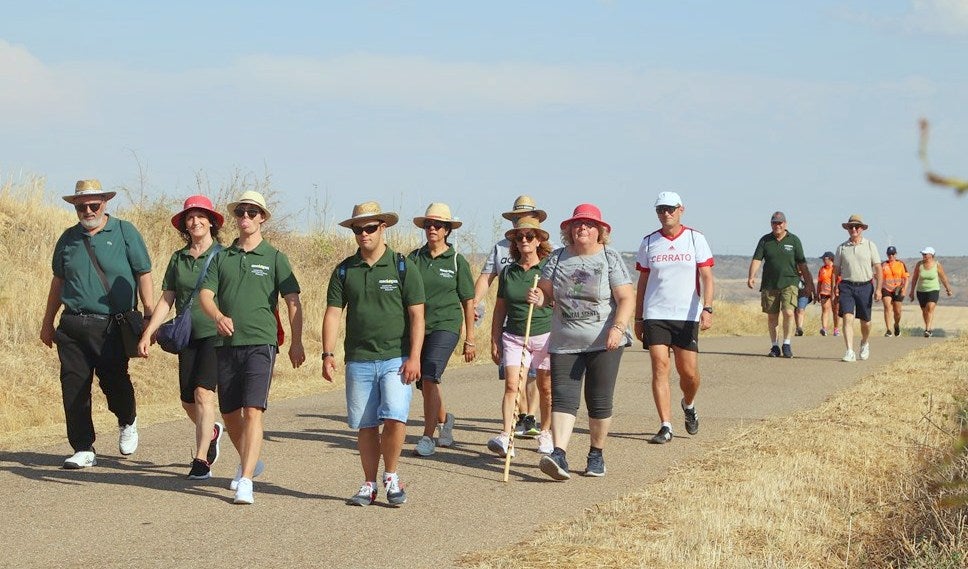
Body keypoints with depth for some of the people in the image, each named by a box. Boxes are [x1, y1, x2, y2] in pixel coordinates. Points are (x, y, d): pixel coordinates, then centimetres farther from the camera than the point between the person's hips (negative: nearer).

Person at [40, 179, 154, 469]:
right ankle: (84, 450, 7)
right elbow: (58, 280, 23)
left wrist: (150, 317, -5)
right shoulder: (69, 238, 13)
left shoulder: (125, 232, 2)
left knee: (114, 382, -2)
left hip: (112, 326, -4)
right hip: (72, 326, 4)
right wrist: (47, 322, 24)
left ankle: (128, 422, 31)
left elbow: (144, 275, 1)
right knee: (73, 388, -1)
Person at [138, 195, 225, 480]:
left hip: (215, 335, -5)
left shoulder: (223, 255, -1)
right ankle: (211, 432, 39)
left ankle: (201, 460, -12)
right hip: (188, 336, 5)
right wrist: (148, 333, 5)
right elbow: (166, 300, 12)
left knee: (203, 392, -16)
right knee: (188, 400, 8)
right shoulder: (178, 258, 11)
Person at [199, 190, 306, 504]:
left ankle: (245, 481, -20)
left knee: (253, 411, -15)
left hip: (261, 342, -4)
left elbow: (293, 301, 3)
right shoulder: (222, 257, 12)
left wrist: (296, 342, -2)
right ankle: (249, 462, 38)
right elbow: (205, 293, 3)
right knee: (229, 413, 13)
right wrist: (218, 316, -18)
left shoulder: (274, 257, 4)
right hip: (226, 343, 4)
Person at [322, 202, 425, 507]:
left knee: (395, 418, -15)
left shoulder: (403, 267, 1)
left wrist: (414, 357, -10)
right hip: (358, 360, 3)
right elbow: (333, 313, 7)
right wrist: (328, 354, -4)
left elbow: (416, 315, -2)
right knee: (365, 425, 5)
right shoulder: (344, 270, 8)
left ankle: (391, 476, 5)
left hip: (396, 358, -3)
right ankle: (369, 484, 17)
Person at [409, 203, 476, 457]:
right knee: (424, 383, 11)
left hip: (446, 326, -4)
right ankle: (444, 419, 40)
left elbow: (468, 302, 4)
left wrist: (470, 340, 3)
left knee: (429, 378, -19)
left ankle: (428, 437, -13)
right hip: (417, 326, 4)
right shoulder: (415, 258, 6)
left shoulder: (457, 261, 0)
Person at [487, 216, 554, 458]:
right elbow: (500, 309, 14)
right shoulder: (508, 272, 8)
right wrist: (495, 342, 12)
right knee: (511, 385, -12)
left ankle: (545, 433, 24)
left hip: (545, 335, -2)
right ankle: (506, 436, -19)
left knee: (545, 388, 7)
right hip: (514, 336, 2)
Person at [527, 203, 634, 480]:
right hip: (564, 343, 2)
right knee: (563, 398, -10)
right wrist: (538, 298, -12)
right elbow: (547, 293, 12)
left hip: (604, 343, -2)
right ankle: (559, 455, -21)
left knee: (599, 401, 3)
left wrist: (618, 328, -23)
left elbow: (626, 298, -8)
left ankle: (596, 454, 18)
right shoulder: (558, 258, 9)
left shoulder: (611, 259, -1)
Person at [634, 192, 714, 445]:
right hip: (655, 316, 1)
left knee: (688, 371, -1)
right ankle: (666, 427, -7)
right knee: (660, 368, -8)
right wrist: (638, 318, 13)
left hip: (687, 316, -1)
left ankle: (688, 405, 32)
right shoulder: (649, 242, 9)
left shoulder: (695, 239, 3)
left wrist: (707, 308, -16)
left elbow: (706, 277, -2)